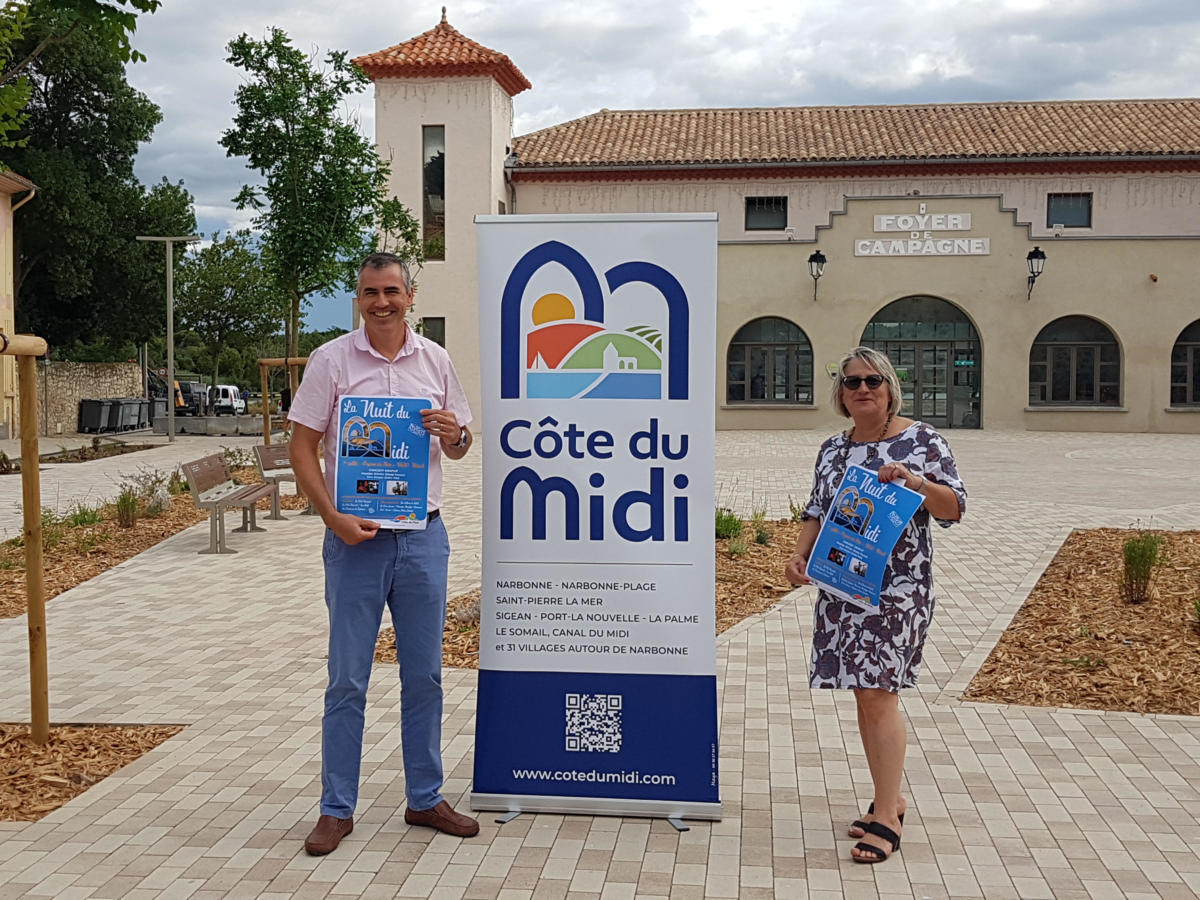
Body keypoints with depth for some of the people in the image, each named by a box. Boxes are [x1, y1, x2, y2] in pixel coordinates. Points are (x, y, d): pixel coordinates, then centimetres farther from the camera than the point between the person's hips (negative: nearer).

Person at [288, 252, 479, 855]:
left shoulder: (435, 360, 7)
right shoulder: (331, 360, -1)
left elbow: (458, 450, 14)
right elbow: (302, 448, -3)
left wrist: (455, 436, -11)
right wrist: (334, 518, -14)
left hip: (423, 536, 3)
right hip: (355, 536, -3)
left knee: (424, 675, 10)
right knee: (347, 680, 3)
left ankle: (425, 799, 24)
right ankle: (337, 810, 16)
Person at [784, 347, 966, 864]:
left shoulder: (921, 440, -1)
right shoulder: (832, 450, 14)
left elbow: (955, 508, -4)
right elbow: (817, 512, 18)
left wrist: (914, 482, -21)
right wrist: (799, 555, 2)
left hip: (897, 586, -6)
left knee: (876, 694, -12)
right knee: (866, 695, 10)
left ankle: (886, 818, -6)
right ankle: (891, 798, 24)